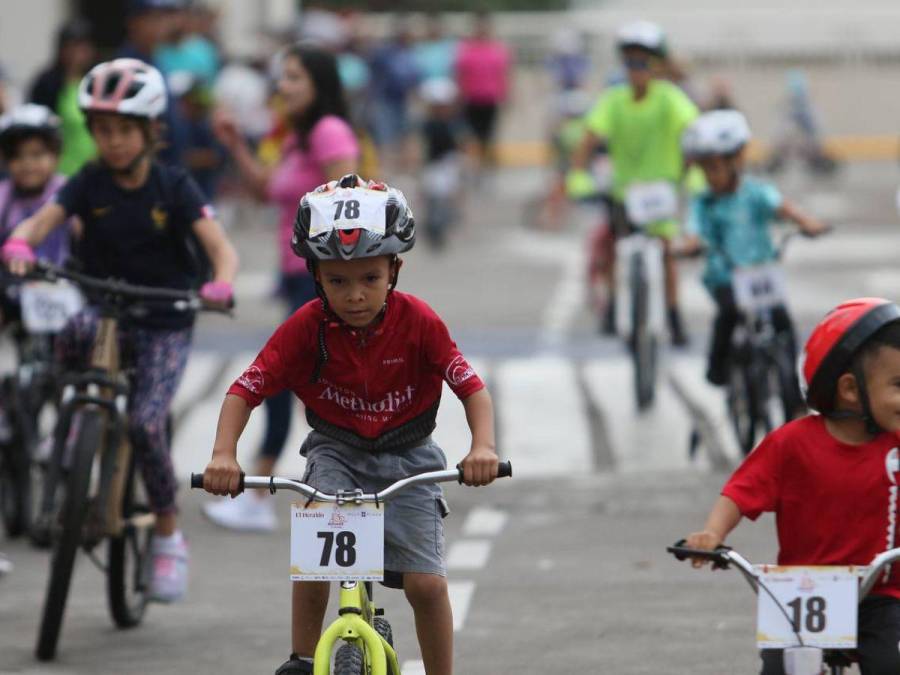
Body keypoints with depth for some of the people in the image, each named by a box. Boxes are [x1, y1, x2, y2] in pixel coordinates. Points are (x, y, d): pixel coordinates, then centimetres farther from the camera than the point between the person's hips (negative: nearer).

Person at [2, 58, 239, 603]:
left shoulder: (174, 186, -7)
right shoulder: (89, 184, -1)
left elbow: (221, 247, -15)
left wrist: (221, 286, -38)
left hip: (164, 323, -2)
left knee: (146, 424, -18)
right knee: (74, 333, -35)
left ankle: (170, 538, 1)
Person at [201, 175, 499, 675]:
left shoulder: (419, 322, -19)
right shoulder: (306, 328, -17)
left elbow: (473, 388, -18)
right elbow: (245, 390, -17)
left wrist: (483, 447, -36)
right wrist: (224, 454, -32)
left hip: (406, 456, 0)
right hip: (336, 450, 0)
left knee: (426, 583, -10)